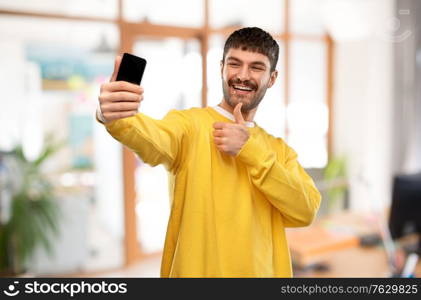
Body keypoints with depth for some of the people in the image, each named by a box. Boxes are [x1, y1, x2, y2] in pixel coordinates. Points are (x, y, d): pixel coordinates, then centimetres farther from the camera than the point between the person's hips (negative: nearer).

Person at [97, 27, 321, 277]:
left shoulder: (281, 150, 5)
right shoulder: (189, 124, -9)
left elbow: (306, 211, -9)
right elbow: (153, 141, -30)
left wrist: (250, 151, -17)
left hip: (264, 271, 4)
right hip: (196, 271, -4)